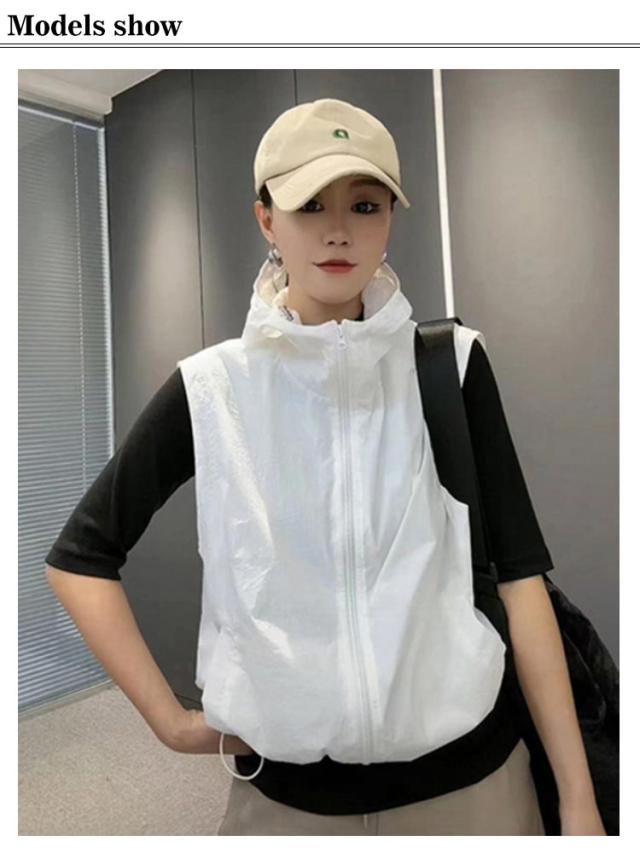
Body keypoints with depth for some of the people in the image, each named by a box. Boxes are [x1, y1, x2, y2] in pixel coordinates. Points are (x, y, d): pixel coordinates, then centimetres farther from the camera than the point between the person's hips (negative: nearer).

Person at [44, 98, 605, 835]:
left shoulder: (453, 364, -7)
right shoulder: (211, 389, -8)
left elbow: (517, 572, -5)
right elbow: (80, 557, 0)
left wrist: (577, 798, -4)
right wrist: (169, 719, -6)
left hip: (468, 772, 1)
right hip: (289, 789, 1)